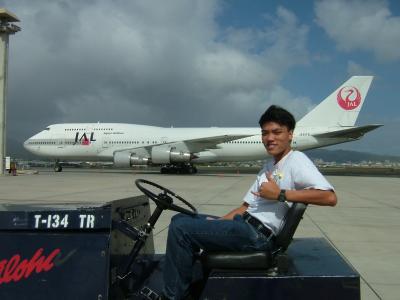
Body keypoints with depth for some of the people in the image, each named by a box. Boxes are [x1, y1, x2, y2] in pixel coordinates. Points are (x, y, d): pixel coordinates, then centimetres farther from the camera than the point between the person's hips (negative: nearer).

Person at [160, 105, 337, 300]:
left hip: (257, 234, -10)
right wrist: (217, 222, 5)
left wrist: (280, 194, -20)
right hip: (244, 224, 10)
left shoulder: (296, 160, -7)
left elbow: (330, 197, -21)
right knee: (180, 219, 10)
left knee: (180, 228, -15)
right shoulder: (268, 168, 20)